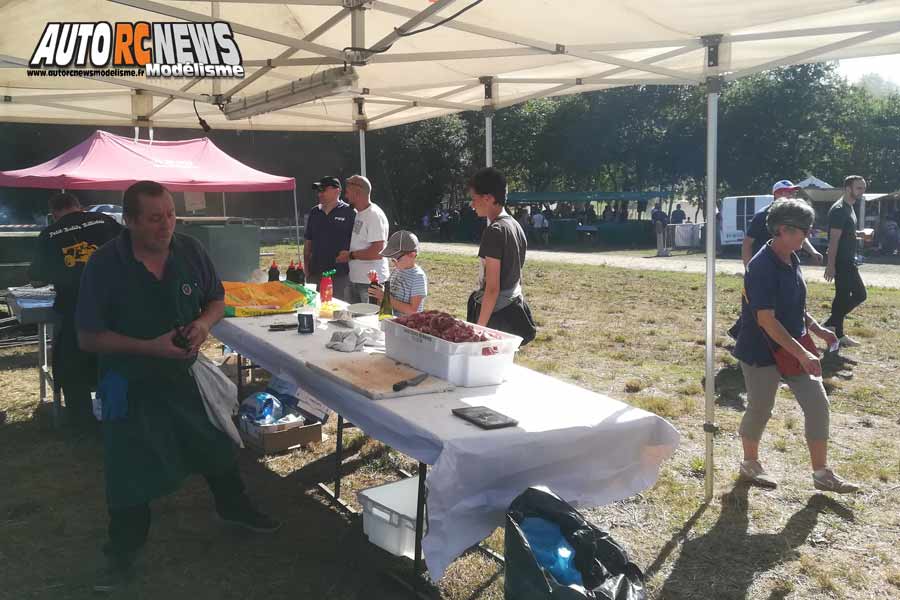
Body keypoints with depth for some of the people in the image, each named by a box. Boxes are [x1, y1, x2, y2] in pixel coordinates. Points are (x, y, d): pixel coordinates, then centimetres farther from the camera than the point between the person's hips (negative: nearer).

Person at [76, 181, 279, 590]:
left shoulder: (190, 251, -10)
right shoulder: (104, 265, -19)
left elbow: (216, 300, 4)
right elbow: (89, 338, -16)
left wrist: (204, 323, -18)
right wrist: (150, 347, -27)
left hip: (186, 373, 4)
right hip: (131, 384, -3)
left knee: (217, 447, 19)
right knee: (130, 469, 8)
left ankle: (233, 507, 46)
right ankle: (124, 550, 30)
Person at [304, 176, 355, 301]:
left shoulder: (349, 212, -4)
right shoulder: (314, 212, 14)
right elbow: (308, 241, 18)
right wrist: (306, 267, 12)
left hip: (340, 273, -5)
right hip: (315, 273, 6)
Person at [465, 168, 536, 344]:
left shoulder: (495, 231, -17)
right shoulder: (515, 226, 10)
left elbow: (492, 288, -20)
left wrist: (479, 327, -18)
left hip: (497, 315, -9)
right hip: (515, 308, 9)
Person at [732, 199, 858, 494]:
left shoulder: (792, 261, 3)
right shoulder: (762, 267, -24)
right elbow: (766, 319, -28)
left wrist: (817, 329, 7)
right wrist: (802, 354, -29)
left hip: (794, 348, 8)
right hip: (762, 352, -8)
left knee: (817, 403, 5)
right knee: (760, 409, 8)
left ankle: (822, 473, 17)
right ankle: (750, 463, 32)